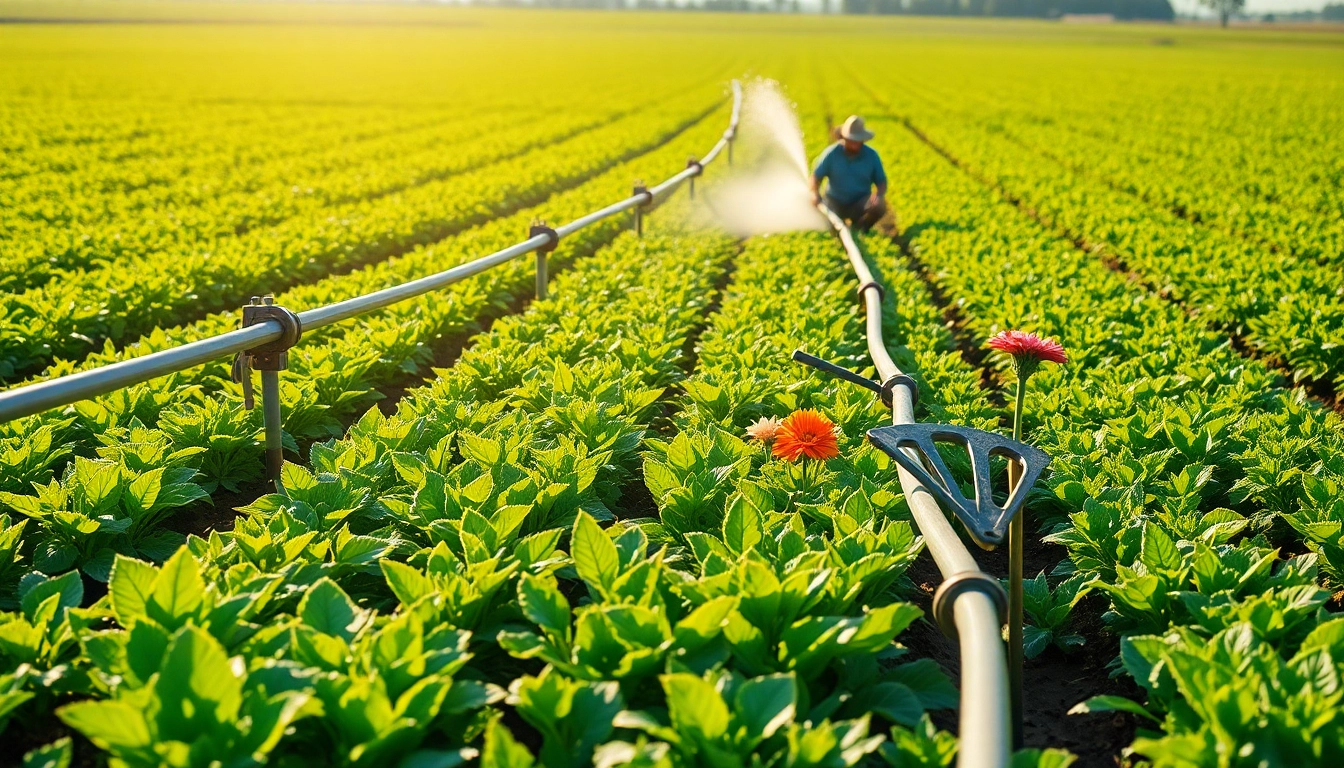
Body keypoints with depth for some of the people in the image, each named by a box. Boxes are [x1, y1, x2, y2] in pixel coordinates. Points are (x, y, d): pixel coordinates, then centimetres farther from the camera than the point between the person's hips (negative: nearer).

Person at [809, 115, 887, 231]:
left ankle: (858, 228, 0)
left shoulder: (871, 155, -4)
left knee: (879, 206, -29)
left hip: (860, 204, 1)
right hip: (835, 202, 0)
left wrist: (879, 195, -21)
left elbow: (881, 181, 2)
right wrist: (815, 193, -22)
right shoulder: (832, 153, -7)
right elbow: (816, 176, -2)